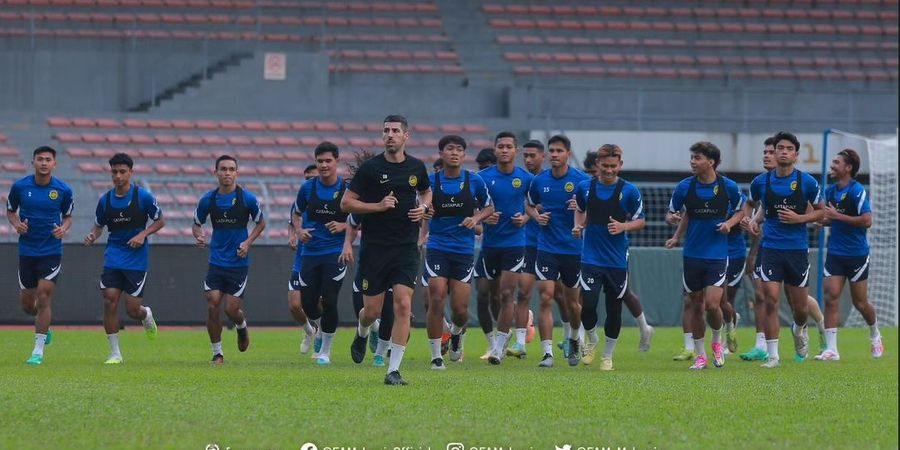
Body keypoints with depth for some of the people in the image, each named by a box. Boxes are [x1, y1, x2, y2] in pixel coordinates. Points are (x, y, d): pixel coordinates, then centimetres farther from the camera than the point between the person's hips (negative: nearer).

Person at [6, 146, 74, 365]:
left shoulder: (63, 190, -5)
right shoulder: (19, 186, -4)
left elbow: (68, 216, 10)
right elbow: (10, 211, 11)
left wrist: (63, 228, -11)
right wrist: (16, 224, -10)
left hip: (51, 250, -2)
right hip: (27, 250, 2)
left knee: (44, 296, -12)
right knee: (27, 304, 7)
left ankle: (38, 350, -5)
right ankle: (43, 325, 43)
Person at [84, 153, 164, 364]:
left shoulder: (143, 196, -7)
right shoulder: (105, 200, 3)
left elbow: (160, 221, 2)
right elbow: (99, 225, 16)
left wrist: (143, 234, -14)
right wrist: (92, 236, -7)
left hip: (136, 259, -3)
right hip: (113, 257, 3)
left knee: (133, 310, -4)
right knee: (109, 301, -11)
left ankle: (147, 316, 35)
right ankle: (115, 353, -1)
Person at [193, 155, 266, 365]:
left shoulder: (247, 198, -6)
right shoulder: (208, 200, 0)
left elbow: (260, 223, 7)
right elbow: (197, 224, 12)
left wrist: (248, 243, -8)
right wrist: (199, 236, -10)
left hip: (238, 261, -2)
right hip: (216, 260, 2)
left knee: (231, 309, -4)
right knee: (212, 306, -8)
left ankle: (242, 327, 33)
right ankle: (217, 353, 6)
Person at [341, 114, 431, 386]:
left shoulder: (416, 167, 6)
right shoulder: (371, 168, -4)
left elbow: (426, 192, 26)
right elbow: (346, 203, -3)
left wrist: (423, 207, 4)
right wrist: (378, 206, -15)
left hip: (406, 248, 2)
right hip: (374, 248, -2)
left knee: (403, 304, -13)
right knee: (373, 310, 3)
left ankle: (394, 370, -9)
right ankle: (362, 333, 42)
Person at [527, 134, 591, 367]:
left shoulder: (582, 180, -6)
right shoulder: (539, 181, 3)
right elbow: (530, 205, 20)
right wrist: (536, 215, -2)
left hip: (574, 249, -1)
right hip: (547, 248, 1)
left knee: (572, 302, 10)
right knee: (546, 297, -12)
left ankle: (575, 339, 40)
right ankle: (547, 352, -12)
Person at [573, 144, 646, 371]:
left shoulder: (629, 191, -5)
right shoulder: (584, 187, 1)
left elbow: (640, 220, 3)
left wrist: (623, 226, -16)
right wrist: (578, 226, 1)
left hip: (617, 259, 0)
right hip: (591, 257, 0)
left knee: (614, 308, 6)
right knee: (588, 304, -14)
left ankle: (607, 355, 22)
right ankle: (592, 340, 16)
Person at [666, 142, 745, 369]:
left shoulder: (728, 187, -4)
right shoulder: (685, 187, -1)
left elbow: (741, 211, 12)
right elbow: (671, 213, 9)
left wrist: (730, 222, -8)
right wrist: (672, 218, -15)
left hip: (717, 255, -2)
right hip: (692, 255, 2)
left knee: (712, 304, -14)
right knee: (696, 306, 6)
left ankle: (717, 342, 15)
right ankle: (700, 355, 19)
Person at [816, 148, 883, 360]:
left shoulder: (857, 191, -14)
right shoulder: (830, 191, 6)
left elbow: (867, 220, -22)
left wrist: (837, 216, -22)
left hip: (857, 254, -5)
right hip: (835, 253, 5)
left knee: (860, 303, 6)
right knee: (831, 298, -7)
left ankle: (875, 336, 34)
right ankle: (831, 350, -8)